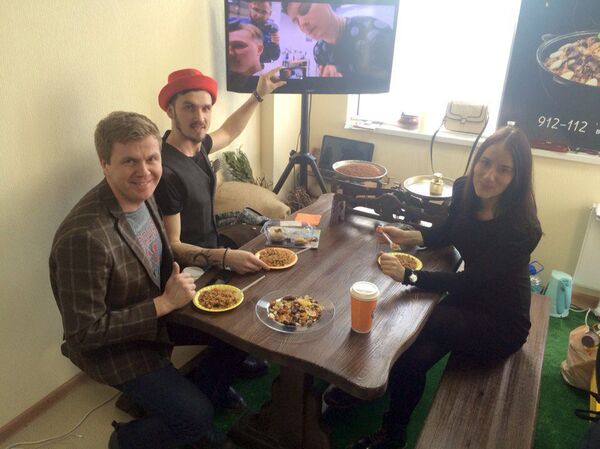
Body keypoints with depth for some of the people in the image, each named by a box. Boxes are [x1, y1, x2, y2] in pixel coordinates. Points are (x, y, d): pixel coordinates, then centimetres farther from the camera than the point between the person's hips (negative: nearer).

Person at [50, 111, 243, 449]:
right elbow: (85, 332, -27)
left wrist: (179, 283, -7)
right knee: (197, 416, -12)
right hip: (111, 345, -8)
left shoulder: (142, 195, -7)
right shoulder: (84, 237, -34)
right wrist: (164, 303, -25)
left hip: (160, 309, 8)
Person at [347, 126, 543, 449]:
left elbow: (470, 282, -27)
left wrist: (409, 276, -36)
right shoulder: (464, 191, -9)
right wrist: (410, 237, -6)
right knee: (413, 356, -18)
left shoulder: (521, 228, -27)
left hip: (501, 324, -5)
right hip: (468, 301, 6)